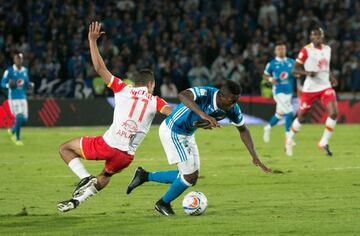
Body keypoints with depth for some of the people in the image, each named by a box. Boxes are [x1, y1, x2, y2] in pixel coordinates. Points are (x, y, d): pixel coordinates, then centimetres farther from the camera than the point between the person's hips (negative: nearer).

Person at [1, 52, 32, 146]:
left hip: (23, 97, 6)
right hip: (14, 98, -6)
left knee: (24, 119, 4)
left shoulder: (25, 70, 9)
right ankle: (17, 139, 1)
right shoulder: (9, 71, -7)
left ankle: (12, 131, 32)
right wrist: (8, 85, -25)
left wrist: (29, 85, -2)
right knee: (19, 117, -14)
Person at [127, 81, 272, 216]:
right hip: (172, 131, -8)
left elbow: (243, 130, 1)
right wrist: (204, 114, -64)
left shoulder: (232, 109, -14)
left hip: (187, 135, 8)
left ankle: (145, 176, 24)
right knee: (190, 176, -9)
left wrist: (255, 157, -6)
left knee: (191, 178, 11)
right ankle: (164, 204, 17)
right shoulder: (205, 94, -33)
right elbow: (183, 95, -53)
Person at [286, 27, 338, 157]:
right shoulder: (306, 50, -10)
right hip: (310, 88, -4)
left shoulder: (327, 49, 9)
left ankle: (324, 143, -4)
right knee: (301, 116, 7)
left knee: (334, 113, -15)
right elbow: (295, 70, -9)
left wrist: (331, 77, 8)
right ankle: (289, 140, 31)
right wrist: (307, 73, -26)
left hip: (326, 86, 4)